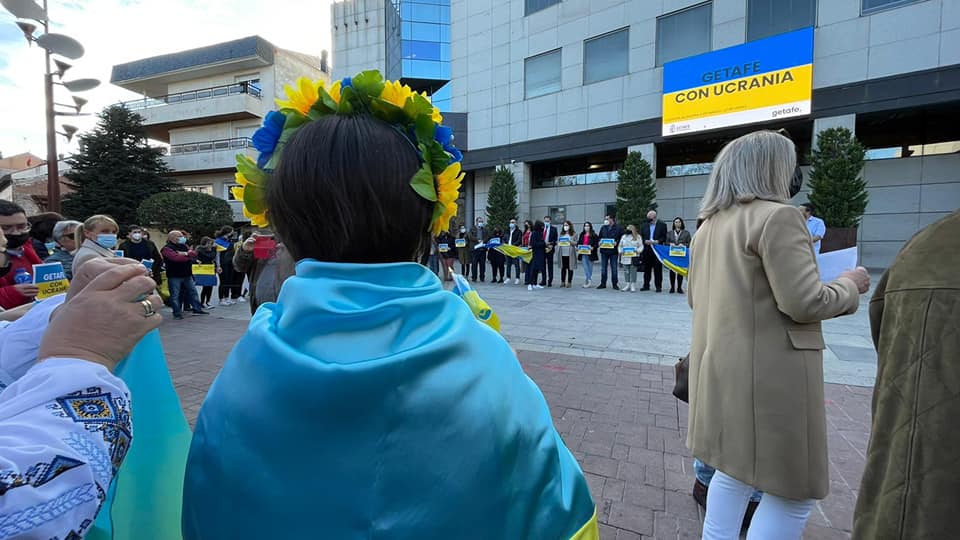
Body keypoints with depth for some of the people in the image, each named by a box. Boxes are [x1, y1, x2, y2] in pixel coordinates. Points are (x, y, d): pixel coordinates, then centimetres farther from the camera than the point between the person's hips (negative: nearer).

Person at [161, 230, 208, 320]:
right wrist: (189, 256, -11)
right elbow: (176, 257, -24)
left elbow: (194, 253, 0)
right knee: (175, 295, 0)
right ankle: (177, 313, 7)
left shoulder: (184, 246, 14)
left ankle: (197, 309, 20)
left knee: (193, 292, 11)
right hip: (174, 276, -7)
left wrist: (185, 253, -19)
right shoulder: (167, 248, -8)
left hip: (187, 275, 7)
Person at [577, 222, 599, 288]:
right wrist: (577, 247, -1)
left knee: (590, 268, 3)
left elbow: (597, 243, -7)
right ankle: (589, 281, 2)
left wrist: (593, 248, -23)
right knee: (585, 268, -1)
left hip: (590, 253, -4)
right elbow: (579, 242, 17)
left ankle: (589, 282, 7)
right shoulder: (582, 235, 13)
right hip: (583, 253, 4)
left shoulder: (594, 235, -2)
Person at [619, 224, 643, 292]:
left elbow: (641, 246, 2)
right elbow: (620, 246, 16)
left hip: (634, 257, -3)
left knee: (633, 271, -3)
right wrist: (620, 251, -1)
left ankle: (633, 285, 3)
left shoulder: (637, 237, 4)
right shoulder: (623, 237, 13)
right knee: (626, 271, 4)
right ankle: (627, 285, 12)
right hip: (625, 257, 3)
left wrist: (637, 251, -16)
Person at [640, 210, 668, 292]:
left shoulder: (662, 225, 3)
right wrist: (645, 241, -7)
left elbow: (664, 237, -2)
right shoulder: (645, 226, 14)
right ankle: (646, 285, 14)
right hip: (647, 250, 4)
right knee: (647, 268, 6)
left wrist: (658, 241, -16)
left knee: (658, 269, -1)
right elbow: (641, 236, 12)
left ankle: (658, 286, 5)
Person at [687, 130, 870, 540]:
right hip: (767, 376, -8)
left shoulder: (709, 226, 11)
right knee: (792, 491, 8)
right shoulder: (777, 215, -14)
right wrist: (850, 285, 0)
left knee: (734, 473, 21)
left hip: (723, 372, 8)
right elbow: (804, 303, -18)